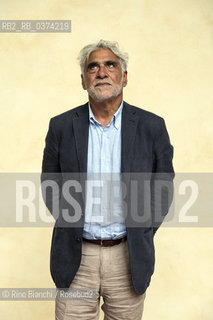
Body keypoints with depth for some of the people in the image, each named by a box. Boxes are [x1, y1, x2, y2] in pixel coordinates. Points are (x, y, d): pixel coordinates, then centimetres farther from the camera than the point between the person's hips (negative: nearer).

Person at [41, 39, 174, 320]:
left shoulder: (152, 127, -4)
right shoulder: (61, 126, -2)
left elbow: (164, 188, 5)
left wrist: (141, 237, 2)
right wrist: (70, 229, 3)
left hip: (129, 258, 0)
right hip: (75, 258, 1)